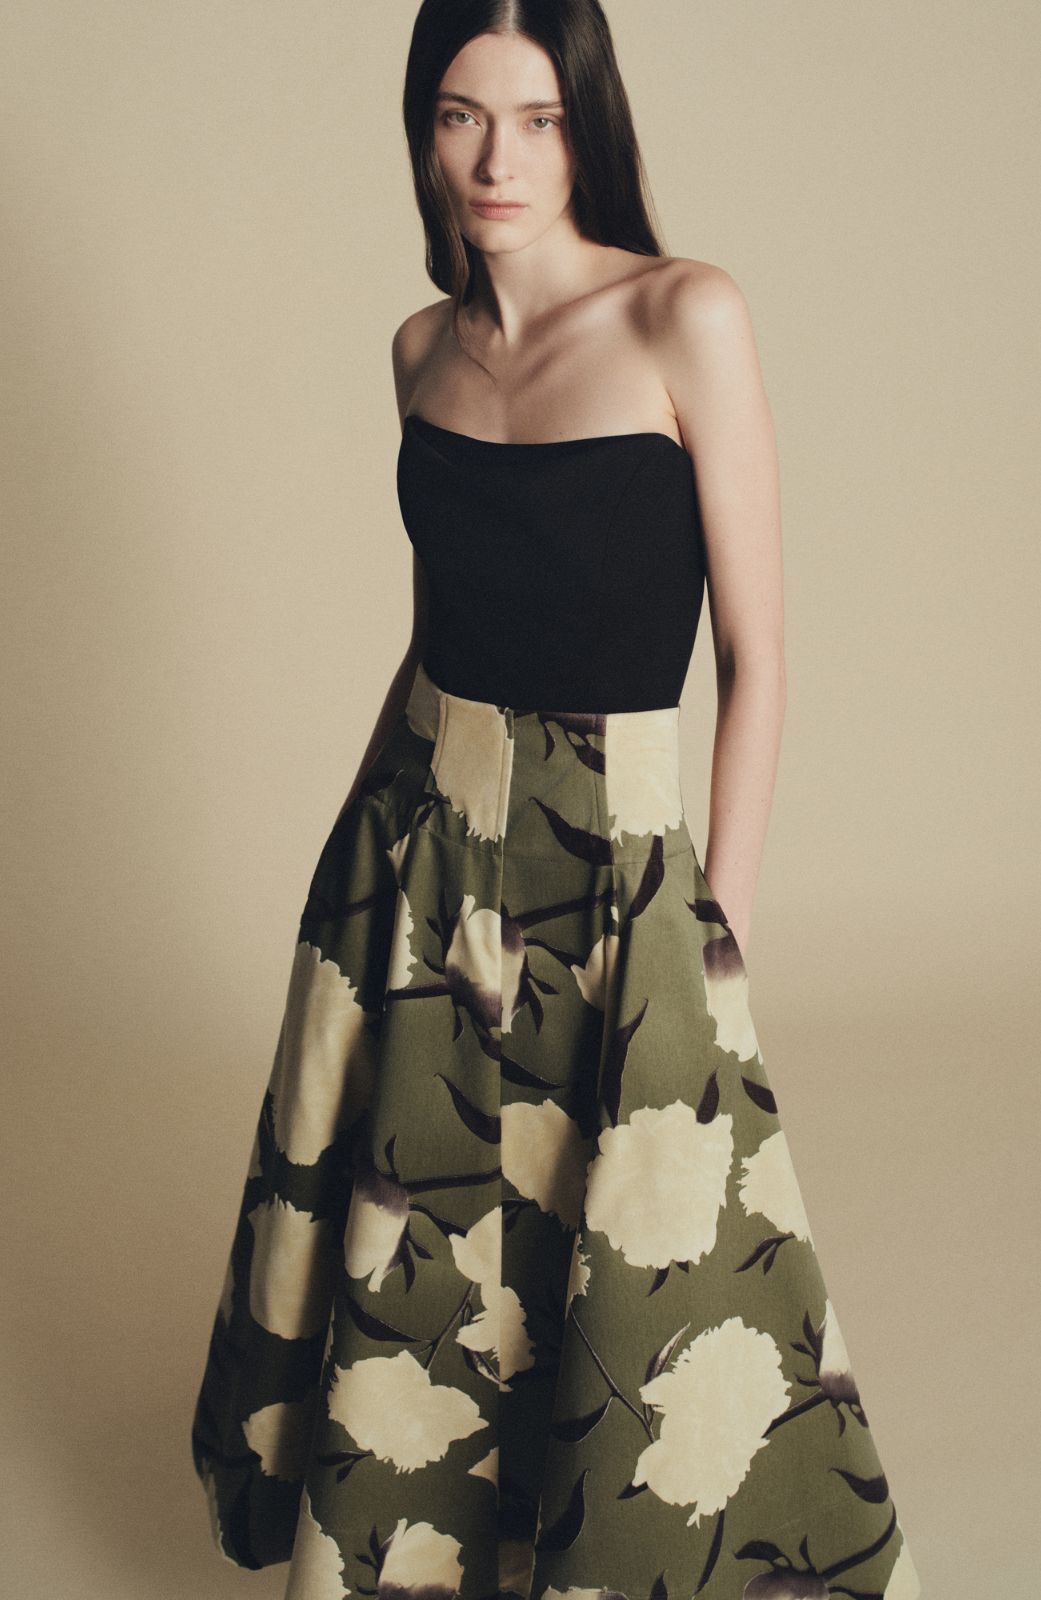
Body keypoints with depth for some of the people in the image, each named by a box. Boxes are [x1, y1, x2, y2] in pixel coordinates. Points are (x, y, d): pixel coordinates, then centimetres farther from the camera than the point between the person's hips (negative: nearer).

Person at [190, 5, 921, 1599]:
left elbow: (757, 654, -10)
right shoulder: (426, 346, 4)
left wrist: (724, 918, -11)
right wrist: (392, 814, 14)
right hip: (414, 847, 5)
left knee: (636, 1290, 3)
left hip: (610, 864, -5)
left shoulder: (686, 317, -12)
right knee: (404, 1240, 15)